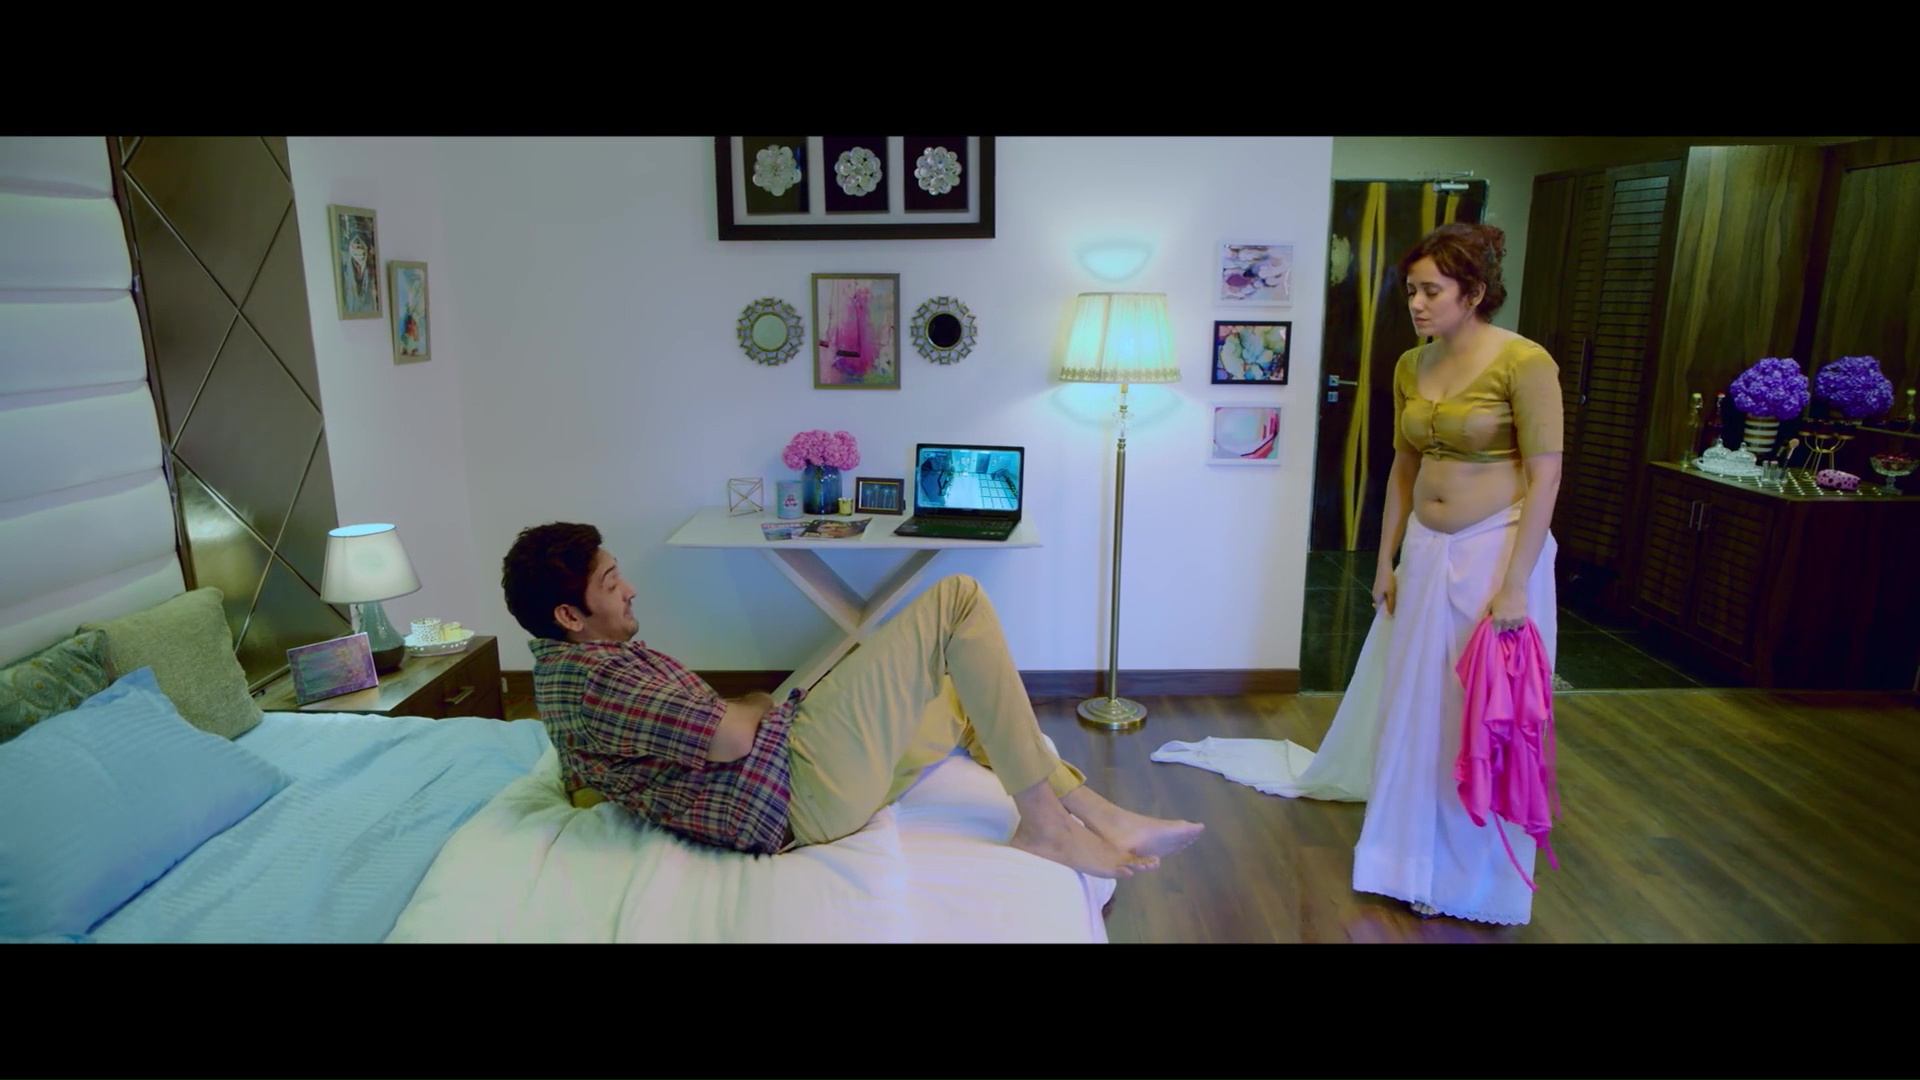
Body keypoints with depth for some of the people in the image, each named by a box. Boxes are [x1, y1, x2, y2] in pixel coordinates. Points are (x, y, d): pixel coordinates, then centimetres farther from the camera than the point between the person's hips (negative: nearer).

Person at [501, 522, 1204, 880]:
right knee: (957, 599, -11)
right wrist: (765, 707, 3)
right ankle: (1045, 825, -6)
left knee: (973, 695, 23)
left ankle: (1100, 817, 15)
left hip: (795, 813, 11)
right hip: (803, 777, -11)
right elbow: (732, 737, -22)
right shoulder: (593, 673, -17)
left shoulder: (562, 668, 15)